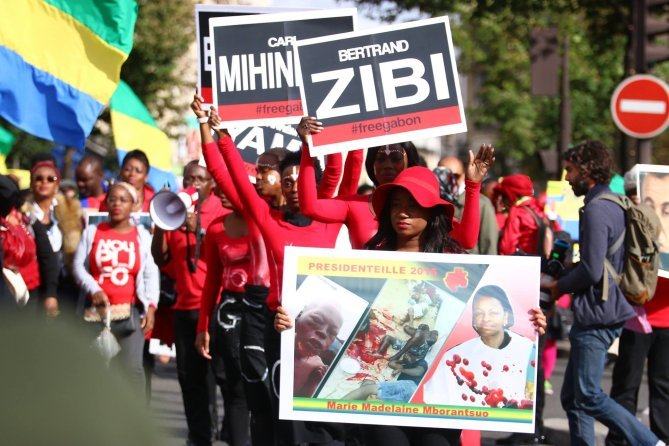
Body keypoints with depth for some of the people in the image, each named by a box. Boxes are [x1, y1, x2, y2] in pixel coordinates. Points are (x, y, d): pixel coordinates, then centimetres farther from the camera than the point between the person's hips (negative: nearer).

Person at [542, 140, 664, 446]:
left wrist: (558, 286, -5)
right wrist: (566, 277, 14)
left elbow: (591, 270, -21)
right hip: (609, 309, 10)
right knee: (573, 397, 12)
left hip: (595, 316, -10)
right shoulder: (616, 205, 14)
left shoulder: (596, 209, -16)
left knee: (588, 397, -7)